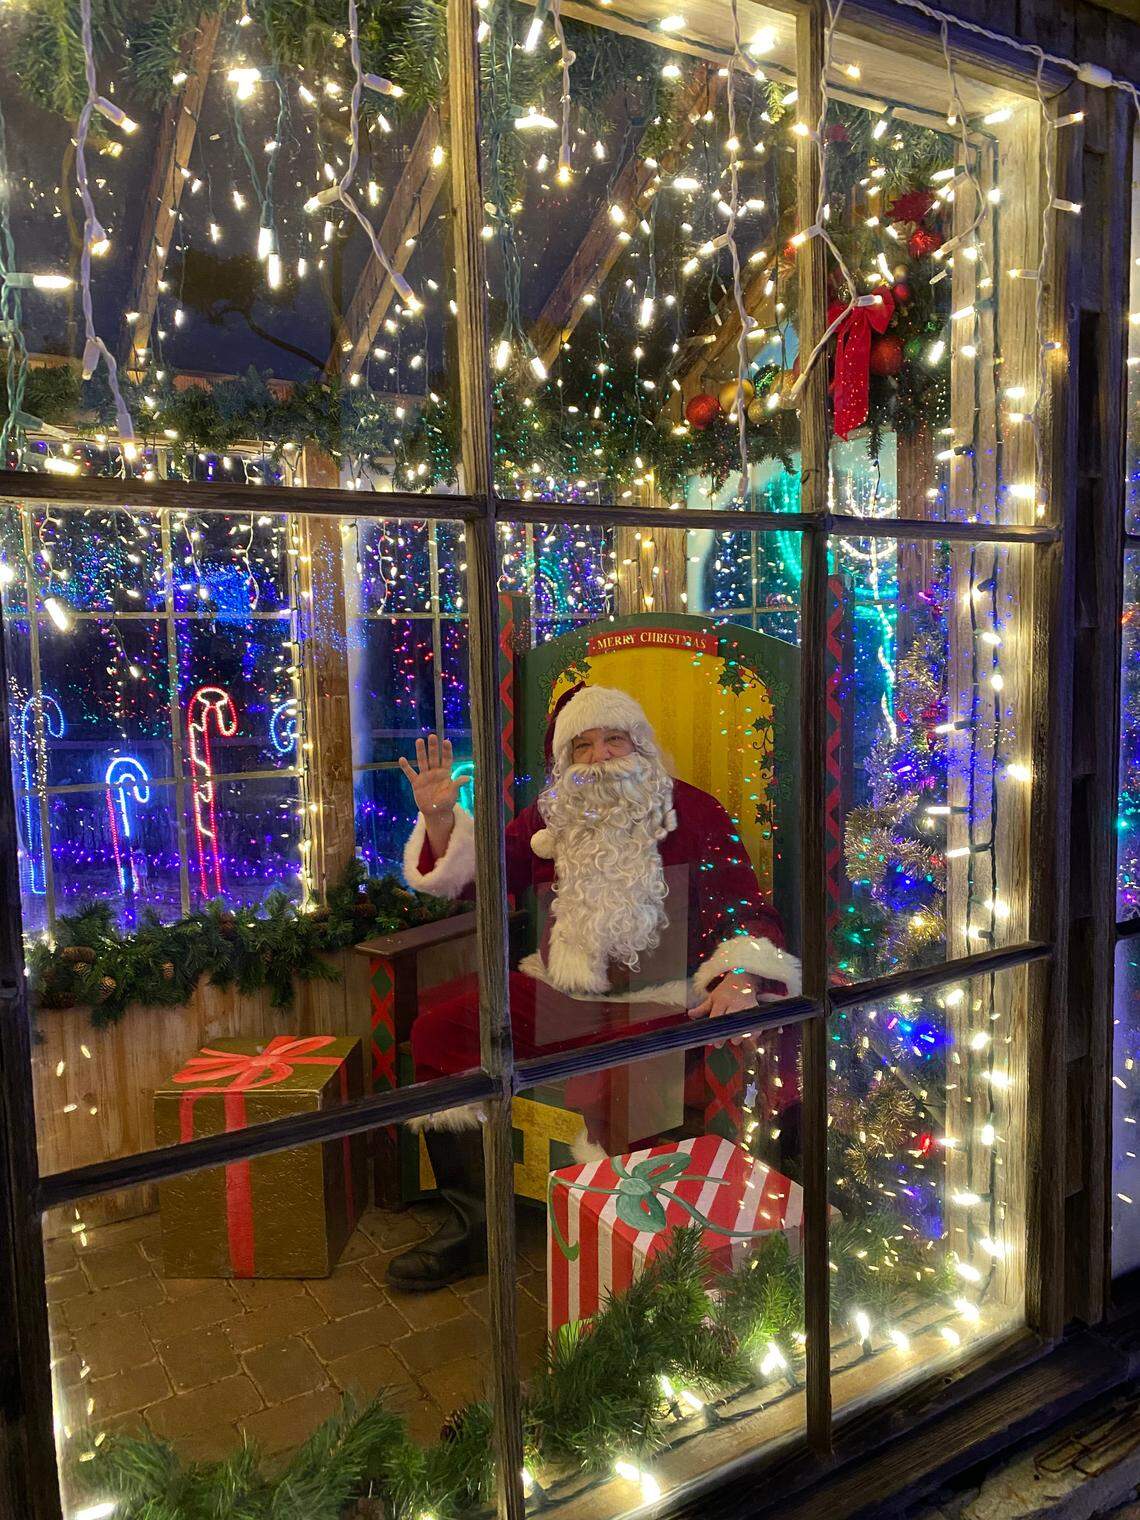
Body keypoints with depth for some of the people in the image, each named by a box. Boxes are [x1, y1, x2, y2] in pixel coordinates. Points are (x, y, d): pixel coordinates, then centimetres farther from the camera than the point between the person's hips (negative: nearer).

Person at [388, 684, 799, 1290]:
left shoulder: (692, 812, 2)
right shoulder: (551, 818, 13)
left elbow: (747, 909, -3)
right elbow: (472, 876, 16)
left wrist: (742, 977, -23)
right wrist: (439, 817, -2)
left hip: (658, 1002, -5)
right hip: (557, 993, 5)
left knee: (604, 1087, -35)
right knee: (438, 1025, -13)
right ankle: (470, 1223, -4)